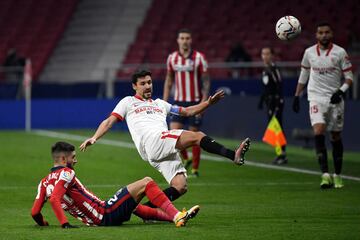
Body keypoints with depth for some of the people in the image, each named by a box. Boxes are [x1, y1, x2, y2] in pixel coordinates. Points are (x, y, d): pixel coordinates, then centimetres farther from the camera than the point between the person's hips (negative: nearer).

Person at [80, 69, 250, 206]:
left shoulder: (160, 104, 35)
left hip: (166, 149, 7)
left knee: (180, 186, -14)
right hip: (151, 142, -7)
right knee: (197, 136, -22)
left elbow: (188, 111, 36)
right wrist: (95, 137, -4)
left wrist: (208, 103, 22)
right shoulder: (128, 102, 22)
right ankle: (234, 156, -29)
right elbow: (109, 121, 13)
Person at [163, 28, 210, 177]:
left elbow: (206, 81, -6)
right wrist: (165, 101, 7)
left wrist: (203, 103, -14)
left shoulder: (199, 58, -7)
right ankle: (185, 159, 15)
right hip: (179, 102, 3)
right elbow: (169, 80, 13)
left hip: (195, 102, -3)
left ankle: (195, 169, 12)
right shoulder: (172, 58, 4)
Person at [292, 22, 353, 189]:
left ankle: (337, 175, 20)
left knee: (336, 137, 7)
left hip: (335, 99, 0)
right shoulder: (309, 52, 5)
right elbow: (303, 75, 17)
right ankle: (325, 175, -23)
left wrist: (341, 91, -18)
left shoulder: (340, 52, -2)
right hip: (316, 98, 0)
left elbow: (349, 77, -1)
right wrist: (297, 96, 16)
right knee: (319, 133, -19)